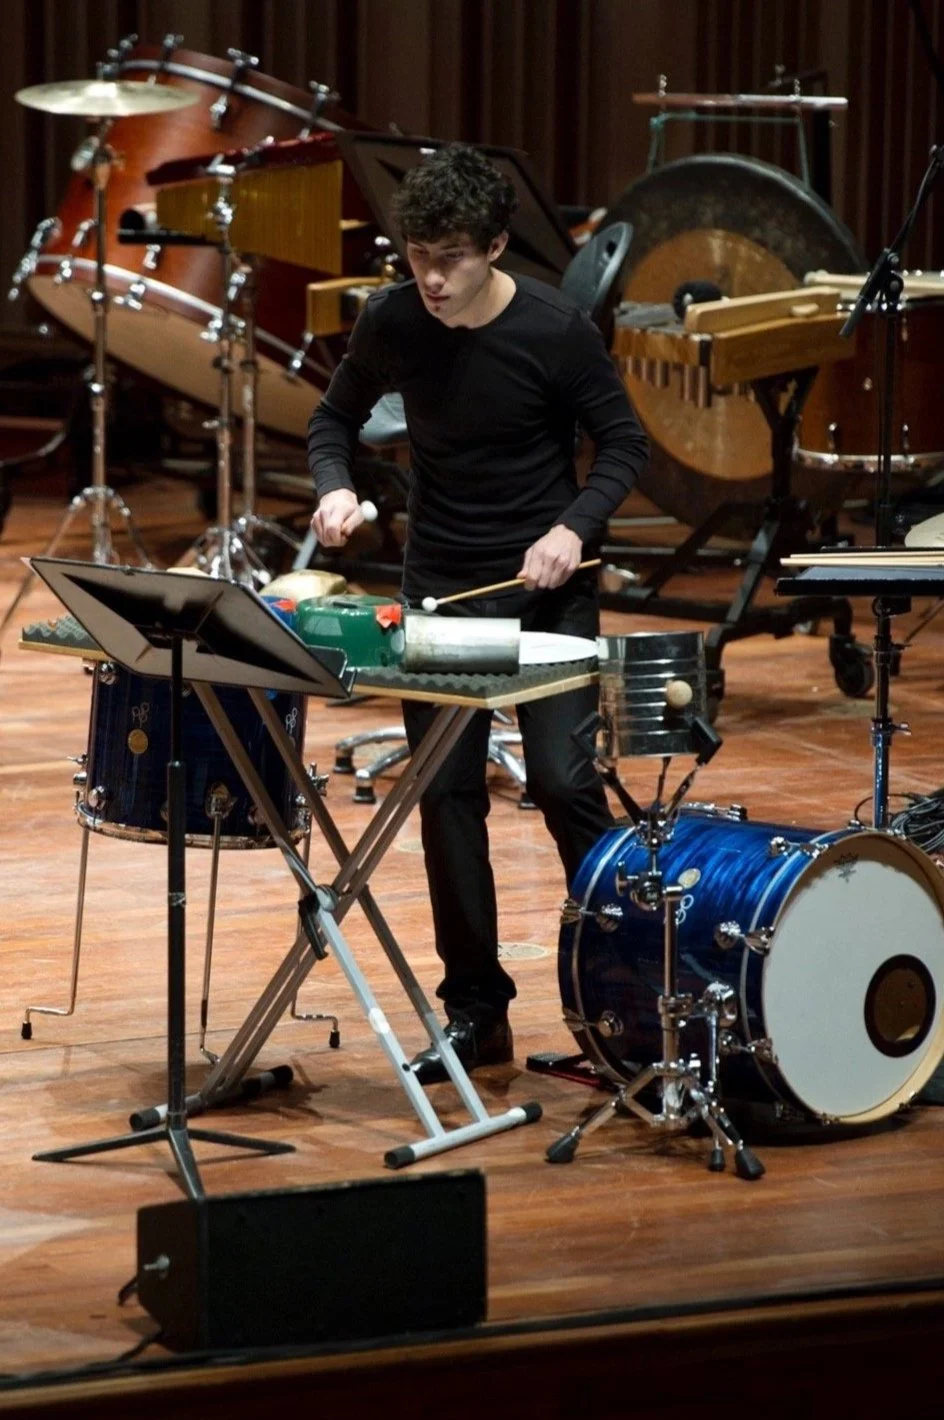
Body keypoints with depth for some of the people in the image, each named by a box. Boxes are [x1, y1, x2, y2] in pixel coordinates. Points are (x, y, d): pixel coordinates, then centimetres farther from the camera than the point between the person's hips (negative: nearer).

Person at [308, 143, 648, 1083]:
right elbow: (335, 418, 10)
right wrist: (335, 486, -10)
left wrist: (573, 528, -21)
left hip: (546, 586, -3)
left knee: (562, 780, -11)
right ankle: (475, 1011, 12)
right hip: (438, 584, 3)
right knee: (445, 793, 3)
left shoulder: (554, 330, -15)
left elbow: (623, 442, -5)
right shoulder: (389, 324, -6)